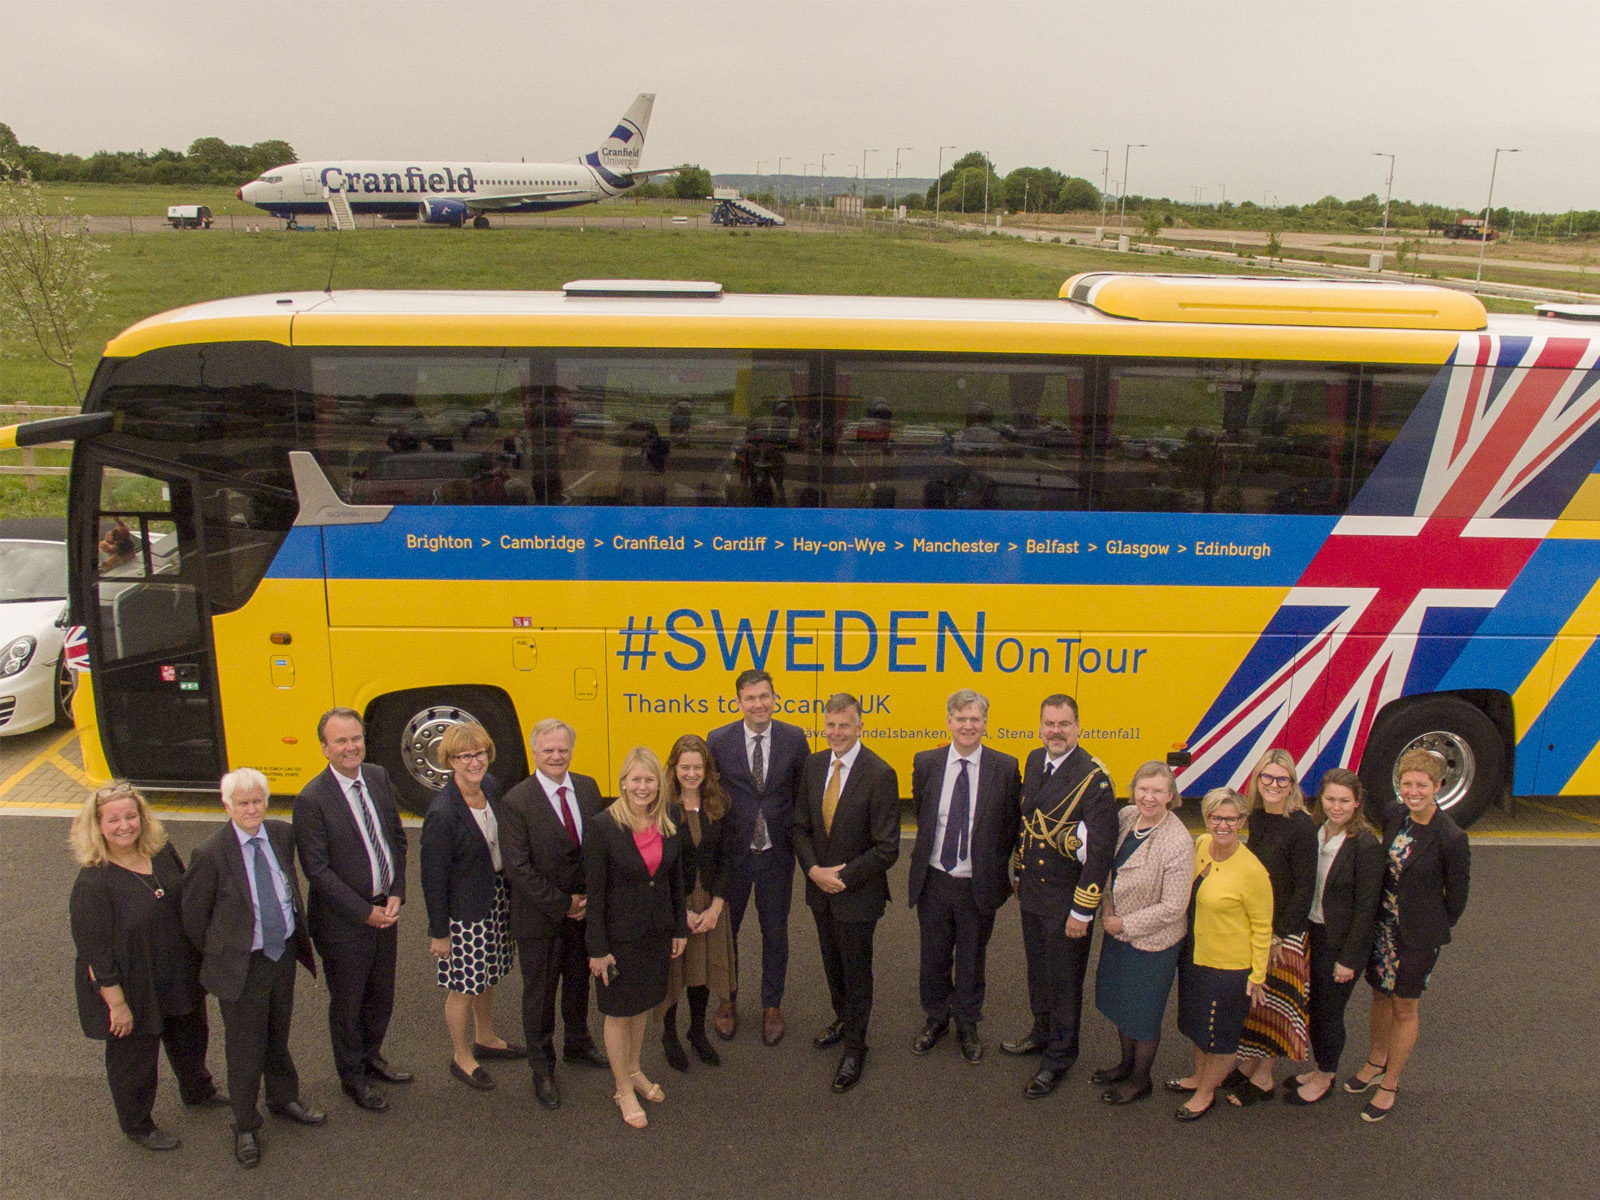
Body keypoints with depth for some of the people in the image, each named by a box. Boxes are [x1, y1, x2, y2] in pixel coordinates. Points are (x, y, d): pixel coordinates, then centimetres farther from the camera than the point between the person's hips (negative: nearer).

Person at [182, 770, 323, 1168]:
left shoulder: (282, 835, -4)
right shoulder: (211, 854, -20)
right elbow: (193, 916, -9)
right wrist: (218, 958, -1)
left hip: (284, 953, 5)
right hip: (241, 964, -5)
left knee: (278, 1035, 23)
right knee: (245, 1047, 9)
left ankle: (284, 1099, 46)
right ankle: (245, 1126, 29)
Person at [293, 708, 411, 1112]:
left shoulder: (379, 778, -1)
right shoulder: (311, 800, -20)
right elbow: (317, 870, -19)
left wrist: (396, 895, -4)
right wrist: (365, 912, -17)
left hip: (385, 911, 5)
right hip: (342, 921, -5)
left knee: (382, 994, 20)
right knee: (347, 1002, 13)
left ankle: (370, 1056, 44)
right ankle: (352, 1077, 34)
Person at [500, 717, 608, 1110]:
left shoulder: (588, 788, -1)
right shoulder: (517, 801, -17)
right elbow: (518, 867, -18)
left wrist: (587, 897, -7)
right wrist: (562, 904, -16)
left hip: (584, 911, 5)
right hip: (540, 919, -5)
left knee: (579, 982, 22)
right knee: (540, 993, 11)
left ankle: (577, 1043, 46)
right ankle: (542, 1069, 29)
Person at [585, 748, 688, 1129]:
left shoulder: (667, 826, -2)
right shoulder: (603, 827, -18)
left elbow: (676, 880, 8)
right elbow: (595, 890, -15)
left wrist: (680, 929, 9)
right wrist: (598, 948, -14)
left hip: (658, 932, 5)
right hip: (620, 935, -5)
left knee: (642, 1005, 21)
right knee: (619, 1012, 10)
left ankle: (634, 1070, 42)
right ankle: (624, 1090, 27)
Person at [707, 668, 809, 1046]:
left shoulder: (794, 738, -7)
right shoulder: (718, 740, -9)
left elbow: (804, 795, 2)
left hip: (777, 852, 0)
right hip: (732, 851, 0)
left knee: (775, 932, 13)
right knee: (724, 927, 15)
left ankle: (772, 1005, 33)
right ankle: (728, 1000, 37)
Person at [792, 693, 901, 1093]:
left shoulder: (880, 775, -20)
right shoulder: (814, 765, -2)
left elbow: (887, 849, -19)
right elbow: (801, 826, 3)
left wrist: (843, 877, -19)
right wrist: (814, 870, -12)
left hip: (858, 892, -5)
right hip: (820, 887, 5)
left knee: (856, 970, 10)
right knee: (832, 962, 23)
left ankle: (855, 1047, 29)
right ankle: (843, 1019, 47)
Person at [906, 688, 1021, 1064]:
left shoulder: (1005, 768, -9)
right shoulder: (926, 763, -4)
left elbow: (1012, 826, -3)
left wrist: (1000, 872, -5)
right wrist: (929, 851, 6)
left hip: (979, 884, -1)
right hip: (934, 879, 2)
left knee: (972, 959, 15)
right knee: (933, 956, 17)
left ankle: (968, 1026, 37)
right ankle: (936, 1019, 40)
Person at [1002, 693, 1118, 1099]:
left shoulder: (1093, 777, -22)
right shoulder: (1034, 761, 1)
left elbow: (1101, 849, -21)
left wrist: (1082, 911, -19)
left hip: (1066, 899, -6)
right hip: (1032, 892, 6)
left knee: (1064, 980, 10)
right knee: (1038, 969, 23)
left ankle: (1059, 1057, 29)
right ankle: (1043, 1031, 46)